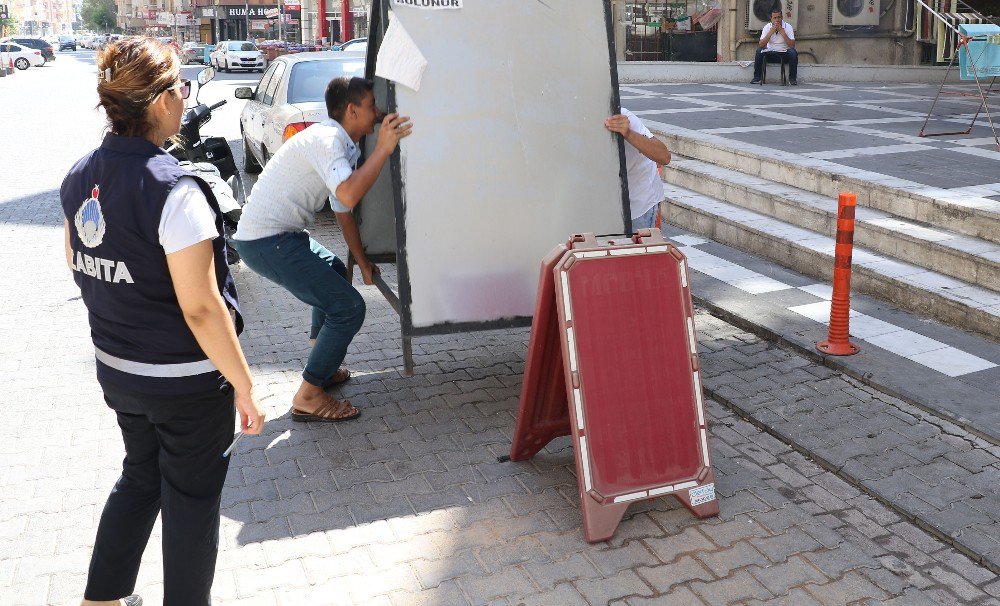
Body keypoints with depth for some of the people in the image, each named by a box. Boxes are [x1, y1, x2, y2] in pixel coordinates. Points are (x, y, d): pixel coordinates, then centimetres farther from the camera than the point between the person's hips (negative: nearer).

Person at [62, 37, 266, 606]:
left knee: (140, 477, 27)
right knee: (192, 495, 13)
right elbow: (200, 307, -26)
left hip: (115, 368, 7)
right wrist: (245, 387, -18)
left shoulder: (80, 177, -1)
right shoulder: (173, 190, -26)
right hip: (186, 381, -7)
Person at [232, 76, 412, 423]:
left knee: (335, 273, 31)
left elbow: (343, 212, 21)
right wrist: (383, 149, -28)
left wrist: (363, 262, 23)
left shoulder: (342, 145, 15)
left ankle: (321, 366, 36)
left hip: (278, 234, 11)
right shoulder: (327, 140, -16)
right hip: (267, 242, -11)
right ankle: (308, 397, -2)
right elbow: (349, 197, -33)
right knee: (348, 307, -12)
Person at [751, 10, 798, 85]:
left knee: (793, 52, -31)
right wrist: (771, 32, -23)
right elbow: (761, 45, -15)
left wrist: (782, 32, -24)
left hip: (784, 53, -1)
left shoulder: (788, 26, -8)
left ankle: (792, 78, -17)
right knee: (759, 51, -25)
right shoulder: (767, 27, -5)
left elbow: (792, 45, -19)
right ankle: (757, 77, -15)